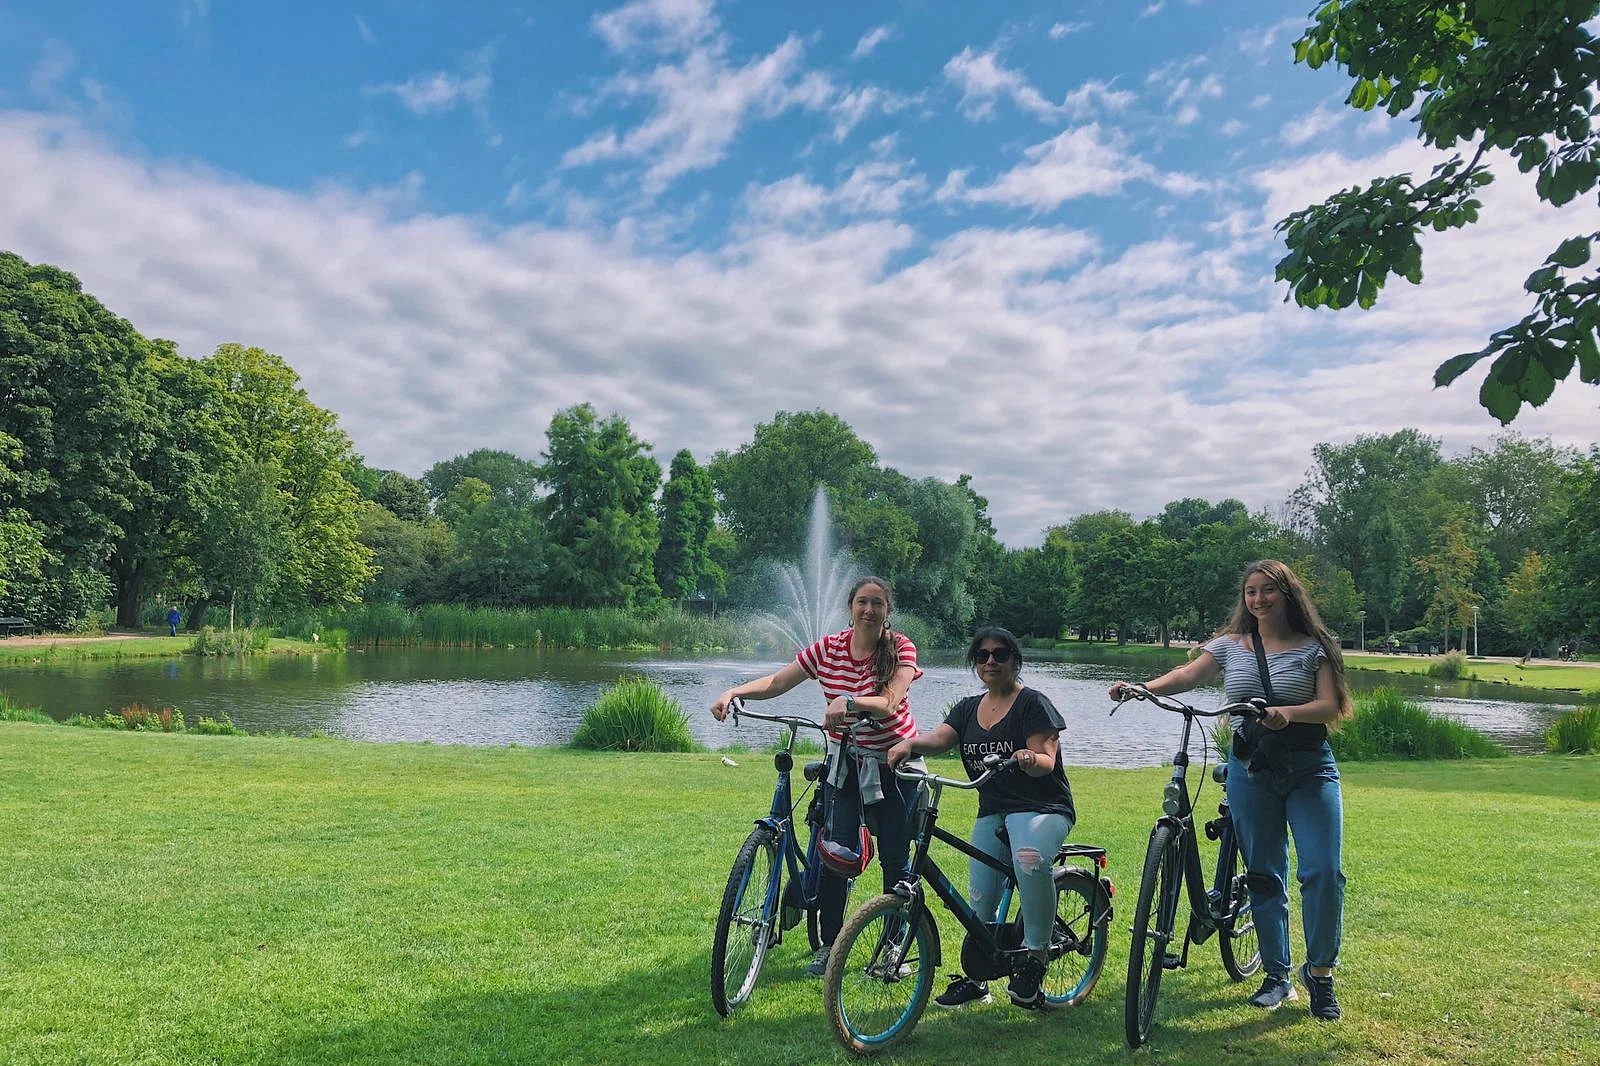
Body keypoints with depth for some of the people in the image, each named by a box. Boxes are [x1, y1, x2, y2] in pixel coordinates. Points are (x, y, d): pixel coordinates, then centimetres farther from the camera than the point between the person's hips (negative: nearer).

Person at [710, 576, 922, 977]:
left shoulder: (901, 648, -12)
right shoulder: (828, 648, -4)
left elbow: (889, 702, -27)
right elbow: (777, 682, -5)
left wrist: (849, 702, -45)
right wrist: (733, 692, -21)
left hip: (893, 766, -1)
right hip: (844, 766, 2)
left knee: (895, 858, 2)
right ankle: (829, 944, 11)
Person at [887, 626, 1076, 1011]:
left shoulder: (1032, 703, -6)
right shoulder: (968, 708, 12)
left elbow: (1047, 760, -15)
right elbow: (939, 738, -6)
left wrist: (1030, 758, -38)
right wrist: (910, 743, -27)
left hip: (1041, 807, -6)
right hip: (991, 811, 6)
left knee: (1030, 861, -35)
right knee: (980, 899, 4)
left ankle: (1035, 956, -23)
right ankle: (975, 977, 22)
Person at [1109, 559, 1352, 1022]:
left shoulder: (1313, 647, 0)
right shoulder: (1230, 645, 5)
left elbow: (1330, 706, -8)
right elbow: (1188, 675, -10)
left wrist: (1289, 713, -29)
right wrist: (1141, 688, -29)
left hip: (1310, 770, -2)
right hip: (1250, 770, 2)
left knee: (1324, 871, -9)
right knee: (1263, 875, 8)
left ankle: (1320, 971, 11)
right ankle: (1277, 976, 20)